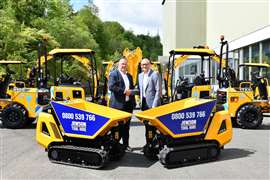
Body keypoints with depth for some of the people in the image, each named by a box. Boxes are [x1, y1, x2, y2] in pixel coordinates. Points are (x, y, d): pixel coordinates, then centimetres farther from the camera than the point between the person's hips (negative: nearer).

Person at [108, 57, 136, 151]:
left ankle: (126, 144, 20)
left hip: (128, 104, 7)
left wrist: (131, 91, 5)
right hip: (118, 104, -6)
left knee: (126, 126, 11)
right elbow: (111, 86, -17)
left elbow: (132, 88, 26)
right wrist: (124, 91, -18)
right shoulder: (113, 74, -4)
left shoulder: (129, 76, 20)